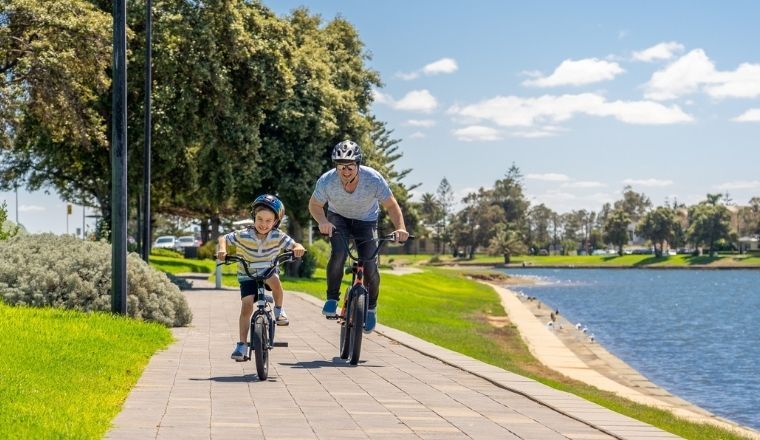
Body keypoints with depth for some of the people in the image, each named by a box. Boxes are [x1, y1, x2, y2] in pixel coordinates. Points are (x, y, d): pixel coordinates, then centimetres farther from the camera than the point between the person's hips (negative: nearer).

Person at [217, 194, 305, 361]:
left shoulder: (278, 236, -14)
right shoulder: (244, 235, -17)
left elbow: (295, 245, -15)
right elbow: (223, 238, -11)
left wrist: (298, 248, -40)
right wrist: (222, 249, -33)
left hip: (268, 272, 0)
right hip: (247, 275, 0)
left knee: (274, 280, -35)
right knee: (246, 306, -16)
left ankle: (279, 310, -9)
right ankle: (242, 344, -8)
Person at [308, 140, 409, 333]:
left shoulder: (373, 179, -32)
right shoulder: (327, 181, -30)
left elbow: (391, 206, -19)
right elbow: (314, 205, -12)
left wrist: (400, 228, -36)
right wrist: (323, 222, -32)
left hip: (366, 221, 0)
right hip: (338, 218, 0)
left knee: (370, 266, -13)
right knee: (338, 253, -27)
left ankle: (371, 308, 12)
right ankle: (332, 299, -8)